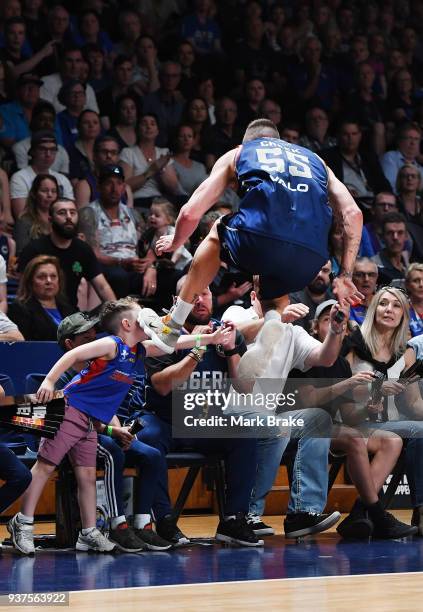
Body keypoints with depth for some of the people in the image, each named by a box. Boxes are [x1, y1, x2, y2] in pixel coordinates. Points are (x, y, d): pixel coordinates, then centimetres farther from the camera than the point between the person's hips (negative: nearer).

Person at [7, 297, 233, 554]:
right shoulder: (112, 344, -11)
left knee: (87, 476, 9)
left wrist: (211, 338, 13)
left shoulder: (139, 350, 12)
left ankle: (89, 533, 12)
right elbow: (73, 355, -16)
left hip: (90, 422, 9)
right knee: (45, 466, -7)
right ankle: (23, 523, -4)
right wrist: (49, 381, -24)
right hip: (71, 410, -9)